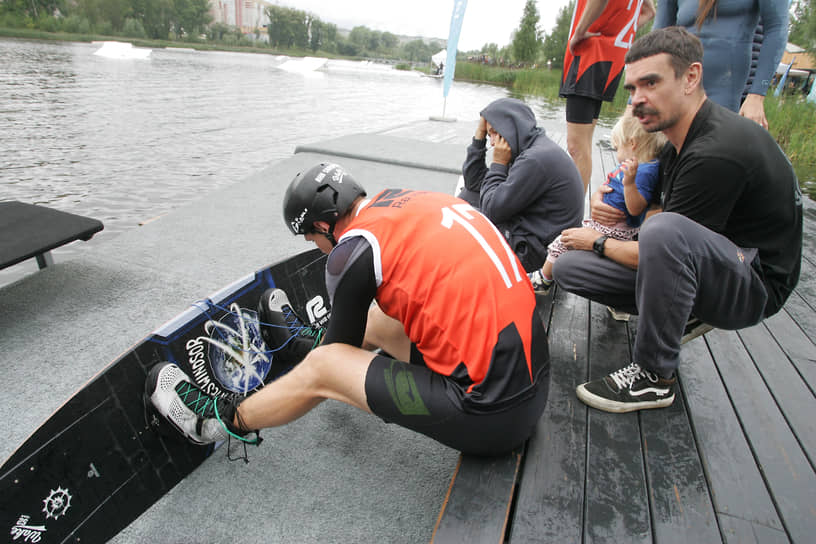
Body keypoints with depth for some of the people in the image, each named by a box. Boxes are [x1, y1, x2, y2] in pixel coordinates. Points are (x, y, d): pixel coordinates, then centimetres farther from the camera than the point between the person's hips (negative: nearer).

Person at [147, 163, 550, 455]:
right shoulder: (410, 199, 7)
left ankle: (221, 422, 25)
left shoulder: (354, 248, -15)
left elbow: (342, 343, 1)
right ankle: (301, 345, 50)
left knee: (321, 367, 0)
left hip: (490, 417, -8)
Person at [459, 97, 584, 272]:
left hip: (529, 251, -10)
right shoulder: (530, 149, 9)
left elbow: (492, 211, -20)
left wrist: (498, 164, -12)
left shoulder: (536, 159, -23)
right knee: (469, 193, 13)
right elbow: (474, 182, 10)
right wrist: (479, 135, 6)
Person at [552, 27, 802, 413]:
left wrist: (598, 243, -5)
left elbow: (656, 246, -21)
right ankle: (678, 313, 7)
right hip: (702, 267, 8)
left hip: (754, 284, -8)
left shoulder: (716, 153, -26)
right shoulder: (681, 140, 2)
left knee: (665, 231, -42)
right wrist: (603, 200, -3)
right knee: (568, 266, -3)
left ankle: (655, 375, -22)